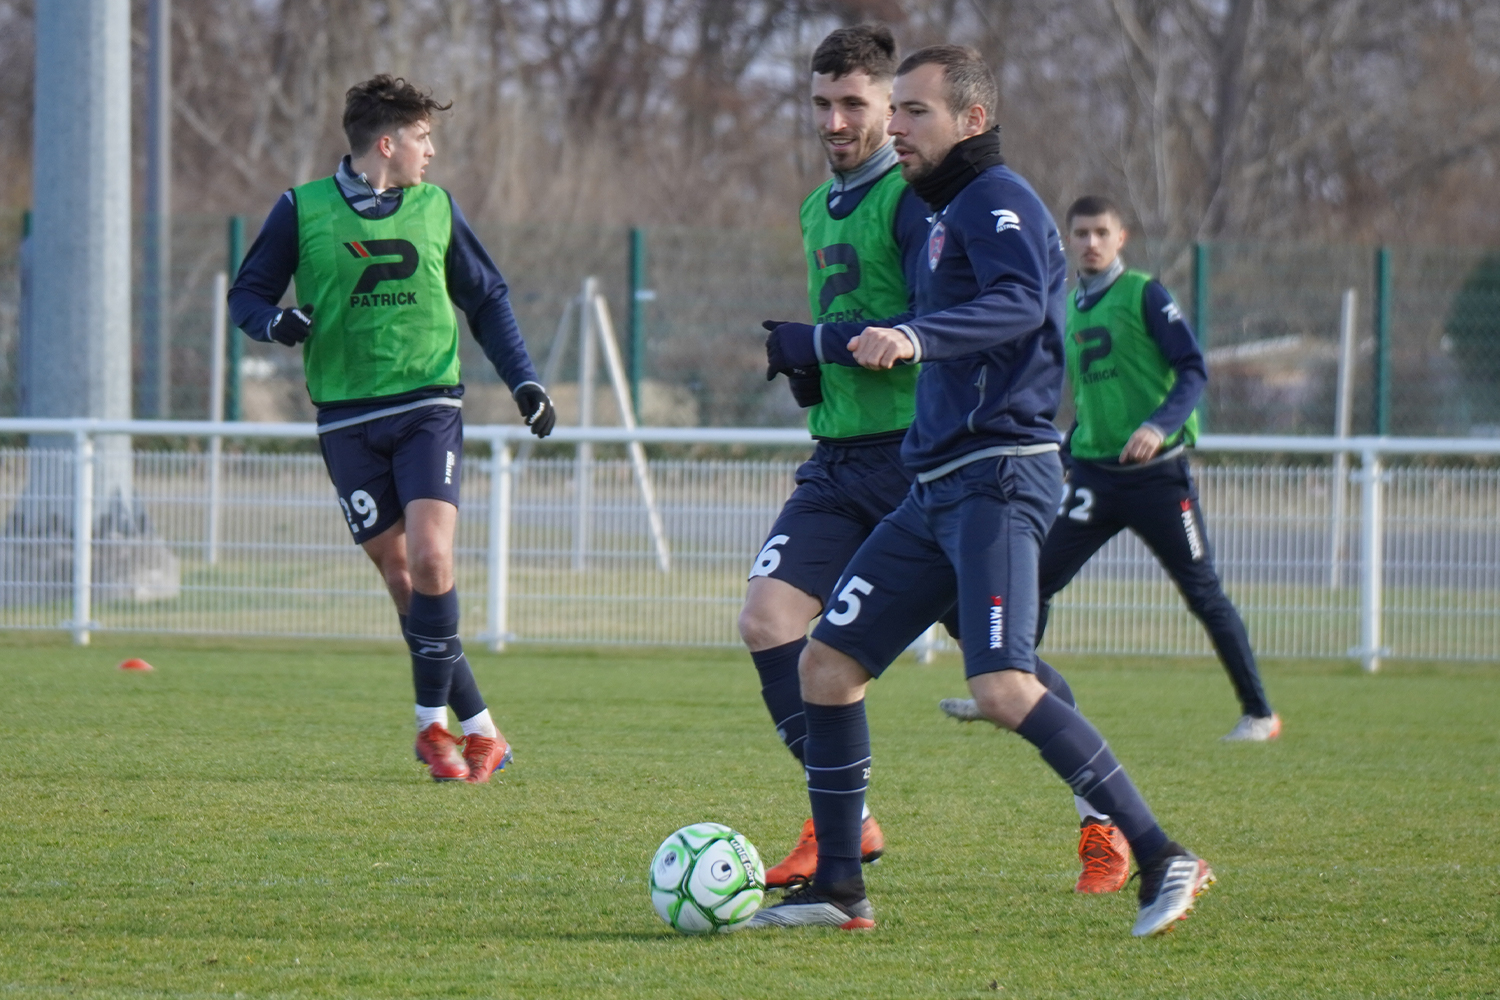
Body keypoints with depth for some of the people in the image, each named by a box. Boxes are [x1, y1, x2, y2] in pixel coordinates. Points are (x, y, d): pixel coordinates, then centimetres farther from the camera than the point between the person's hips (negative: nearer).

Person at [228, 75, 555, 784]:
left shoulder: (436, 208, 10)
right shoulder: (303, 211, 1)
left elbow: (487, 299, 20)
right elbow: (247, 294, 6)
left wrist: (522, 380, 11)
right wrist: (274, 321, -16)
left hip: (429, 410, 1)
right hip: (349, 419, -1)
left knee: (430, 560, -17)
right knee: (401, 578, -3)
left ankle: (433, 725, -3)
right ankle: (479, 728, 5)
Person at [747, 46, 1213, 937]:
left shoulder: (997, 199, -7)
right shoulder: (946, 212, 22)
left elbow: (1019, 303, -28)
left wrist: (914, 337, -43)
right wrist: (803, 347, 45)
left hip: (998, 477, -10)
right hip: (939, 487, 10)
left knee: (1003, 689, -23)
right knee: (827, 665, 6)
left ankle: (1163, 859, -17)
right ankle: (838, 889, 11)